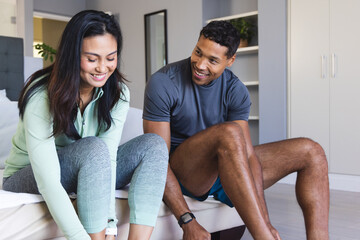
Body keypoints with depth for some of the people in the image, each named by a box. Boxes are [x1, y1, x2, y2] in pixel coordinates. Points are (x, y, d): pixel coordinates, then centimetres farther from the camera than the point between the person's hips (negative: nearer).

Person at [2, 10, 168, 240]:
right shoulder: (41, 96, -27)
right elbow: (48, 182, -33)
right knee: (93, 148, -35)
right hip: (28, 177, -5)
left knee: (154, 145, -19)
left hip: (86, 172, 5)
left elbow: (109, 155, -21)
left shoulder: (118, 93, -11)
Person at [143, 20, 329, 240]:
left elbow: (248, 153, -13)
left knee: (311, 152, -5)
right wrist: (188, 222, -28)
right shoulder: (163, 83, -15)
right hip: (182, 174, -5)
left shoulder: (236, 91, -4)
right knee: (229, 133, -36)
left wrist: (265, 221, -25)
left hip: (227, 169, 5)